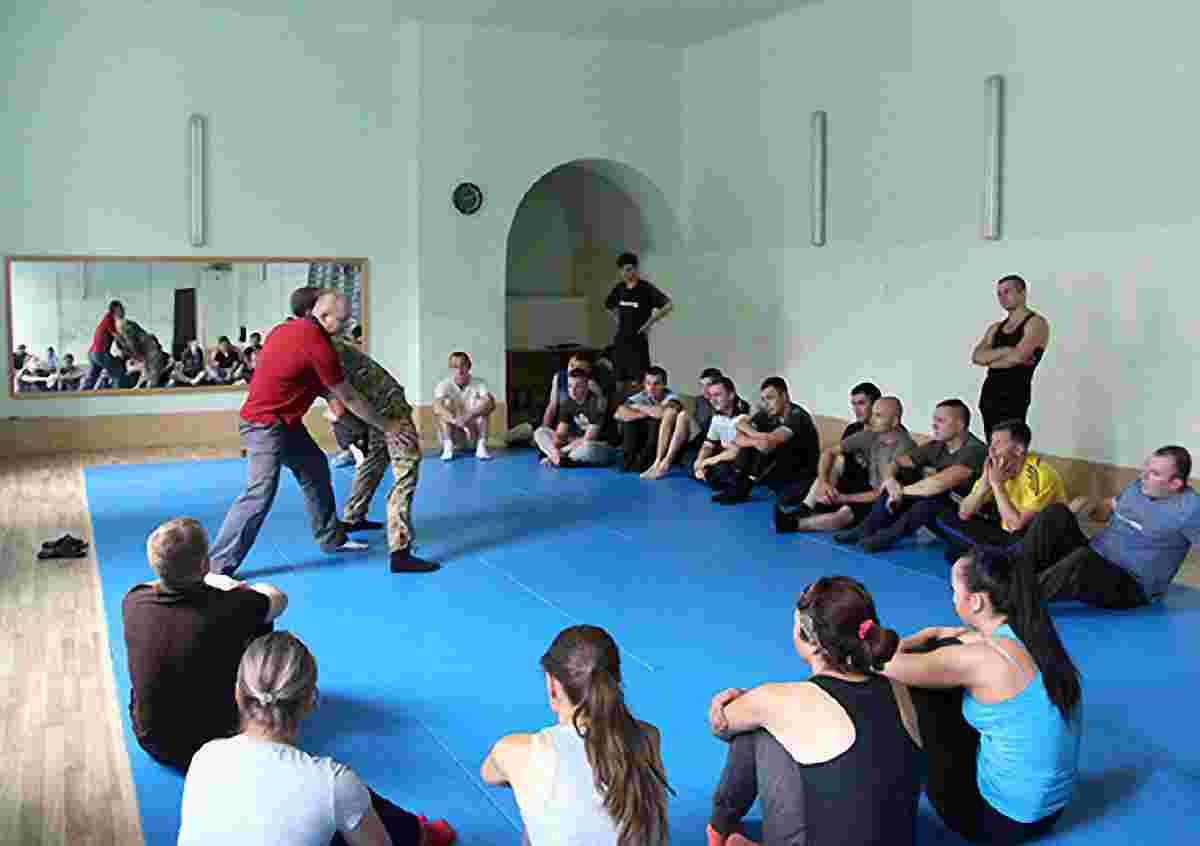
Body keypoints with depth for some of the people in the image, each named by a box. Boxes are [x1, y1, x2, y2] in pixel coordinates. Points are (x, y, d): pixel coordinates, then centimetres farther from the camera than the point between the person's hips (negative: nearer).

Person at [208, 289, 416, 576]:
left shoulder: (288, 328, 6)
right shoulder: (318, 346, -21)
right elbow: (348, 398, -13)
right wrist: (386, 426, -3)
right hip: (265, 424, -10)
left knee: (314, 468, 17)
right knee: (260, 493, -14)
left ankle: (331, 539, 27)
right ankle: (218, 565, -9)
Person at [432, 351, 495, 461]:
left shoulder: (478, 384, -10)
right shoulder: (444, 385, -12)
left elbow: (491, 404, -28)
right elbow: (437, 408, -31)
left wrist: (469, 416, -44)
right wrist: (458, 422, -46)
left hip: (474, 434, 0)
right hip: (452, 434, 0)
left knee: (481, 403, -21)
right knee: (446, 402, -23)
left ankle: (482, 445, -28)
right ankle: (448, 446, -31)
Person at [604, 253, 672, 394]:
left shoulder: (646, 288, -9)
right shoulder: (619, 288, 7)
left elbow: (668, 305, -16)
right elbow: (608, 305, 26)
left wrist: (649, 322, -14)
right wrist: (617, 319, 13)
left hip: (638, 339, -6)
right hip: (621, 339, 6)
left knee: (640, 380, -5)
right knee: (623, 379, 12)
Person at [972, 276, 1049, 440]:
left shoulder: (1036, 323, -3)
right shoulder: (995, 328, 18)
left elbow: (1017, 356, -17)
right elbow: (976, 357, 2)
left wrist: (988, 359, -1)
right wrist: (1006, 350, -11)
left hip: (1015, 394, -7)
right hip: (989, 393, 7)